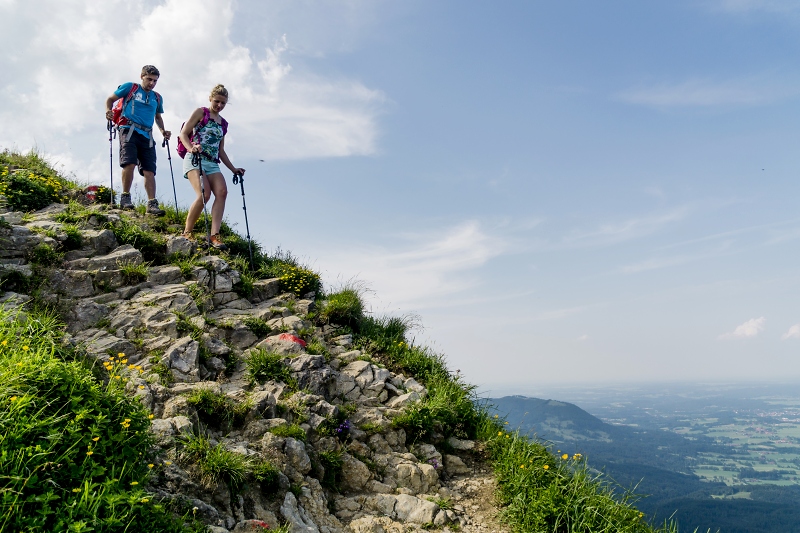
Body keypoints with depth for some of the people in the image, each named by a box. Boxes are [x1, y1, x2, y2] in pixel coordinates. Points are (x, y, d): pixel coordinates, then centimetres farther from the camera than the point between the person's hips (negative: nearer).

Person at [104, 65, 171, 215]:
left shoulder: (157, 98, 21)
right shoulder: (130, 88, 9)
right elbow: (110, 99, 13)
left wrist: (163, 131, 16)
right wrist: (108, 111, -7)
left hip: (147, 135, 4)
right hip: (129, 129, -4)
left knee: (149, 170, -7)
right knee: (129, 163, -22)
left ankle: (152, 204, -12)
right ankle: (125, 197, -12)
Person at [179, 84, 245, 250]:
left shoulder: (223, 123, 22)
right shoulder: (200, 112, 7)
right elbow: (183, 134, -1)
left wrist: (233, 169, 18)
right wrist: (191, 148, -21)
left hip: (212, 164, 6)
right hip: (195, 160, -5)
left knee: (222, 192, -21)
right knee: (204, 195, -25)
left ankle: (214, 236, -27)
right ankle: (186, 233, -9)